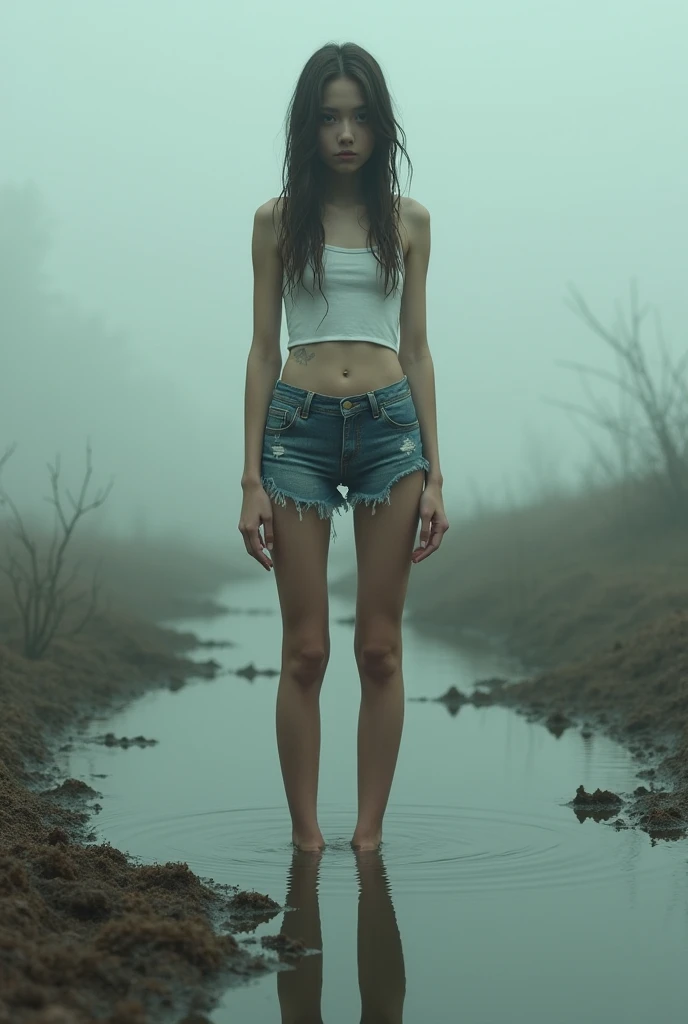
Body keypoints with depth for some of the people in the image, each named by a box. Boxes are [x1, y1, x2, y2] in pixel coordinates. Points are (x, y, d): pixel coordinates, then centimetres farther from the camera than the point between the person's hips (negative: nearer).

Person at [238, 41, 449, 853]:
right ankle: (305, 835, 9)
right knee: (306, 650, -1)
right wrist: (252, 479, -2)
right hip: (299, 428, -1)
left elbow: (416, 350, 9)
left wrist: (433, 476, 3)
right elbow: (263, 350, 5)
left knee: (380, 648, 2)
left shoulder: (408, 221, 9)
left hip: (391, 427, 1)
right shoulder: (278, 221, 6)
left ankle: (370, 834, 11)